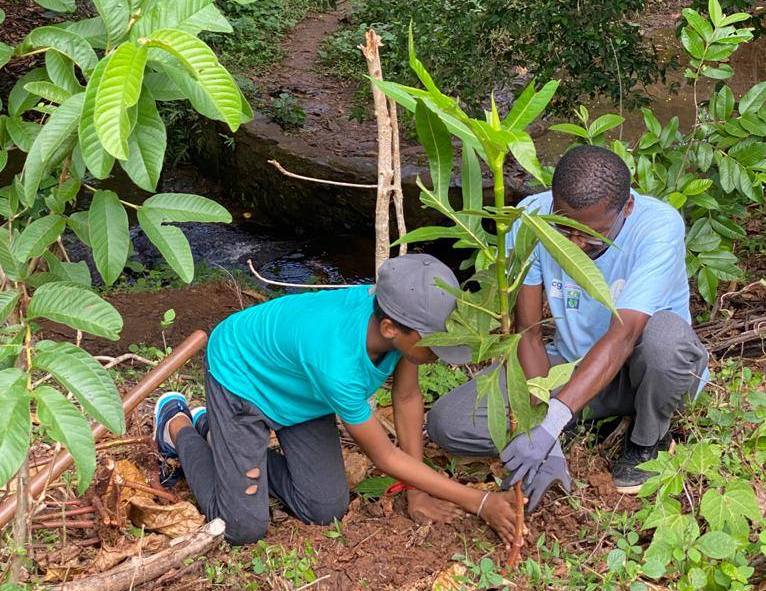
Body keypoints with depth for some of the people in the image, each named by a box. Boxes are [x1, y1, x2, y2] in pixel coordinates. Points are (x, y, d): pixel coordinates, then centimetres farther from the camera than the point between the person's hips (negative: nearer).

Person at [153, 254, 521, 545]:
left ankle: (217, 431, 21)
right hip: (241, 375, -7)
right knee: (244, 528, -9)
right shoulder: (336, 364, -43)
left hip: (297, 386, 7)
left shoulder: (400, 311, -26)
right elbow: (385, 457, -28)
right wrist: (481, 504, -25)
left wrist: (417, 492, -3)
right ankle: (179, 427, 16)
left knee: (326, 509, 1)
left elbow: (407, 396, -7)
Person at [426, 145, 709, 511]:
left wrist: (551, 422, -48)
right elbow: (528, 333, -17)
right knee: (447, 423, -16)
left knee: (666, 334, -40)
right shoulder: (532, 217, -19)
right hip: (572, 365, 3)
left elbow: (623, 336, -37)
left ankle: (648, 441, -6)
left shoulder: (659, 227, -27)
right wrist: (546, 446, -25)